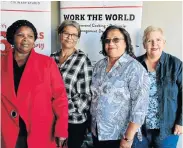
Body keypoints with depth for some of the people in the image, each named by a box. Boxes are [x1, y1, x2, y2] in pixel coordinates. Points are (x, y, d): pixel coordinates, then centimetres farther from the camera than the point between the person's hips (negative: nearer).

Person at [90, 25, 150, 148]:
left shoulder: (134, 68, -16)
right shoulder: (99, 65, 3)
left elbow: (139, 106, -19)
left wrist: (128, 138, -20)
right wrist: (91, 123, 9)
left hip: (119, 135, -5)